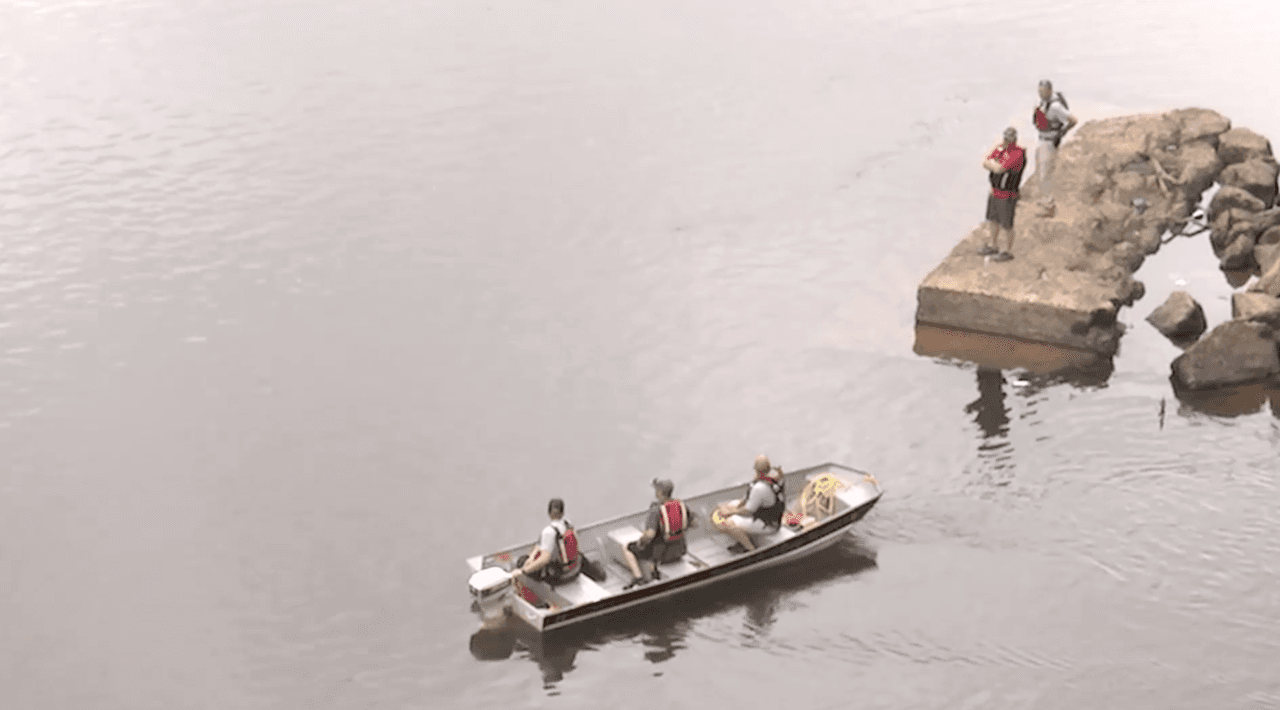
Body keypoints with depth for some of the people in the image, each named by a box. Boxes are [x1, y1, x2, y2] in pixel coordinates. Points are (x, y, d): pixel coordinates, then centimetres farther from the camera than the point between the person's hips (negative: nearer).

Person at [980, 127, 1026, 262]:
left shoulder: (1017, 154, -28)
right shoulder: (1001, 147, -2)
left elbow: (998, 169, -31)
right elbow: (985, 164, -3)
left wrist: (991, 163, -11)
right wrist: (996, 165, -22)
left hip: (1007, 196, -8)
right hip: (995, 192, 8)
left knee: (1006, 225, 7)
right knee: (993, 220, 22)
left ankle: (1008, 252, 25)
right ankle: (994, 246, 40)